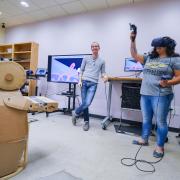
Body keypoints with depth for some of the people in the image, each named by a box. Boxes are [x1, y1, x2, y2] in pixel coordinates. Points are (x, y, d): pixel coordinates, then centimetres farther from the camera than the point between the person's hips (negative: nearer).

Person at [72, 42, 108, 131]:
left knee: (87, 103, -13)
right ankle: (86, 122, 18)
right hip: (84, 82, 0)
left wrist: (105, 77, -9)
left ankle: (75, 113, 14)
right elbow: (81, 70, 11)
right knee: (84, 103, -1)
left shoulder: (102, 61, 14)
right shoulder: (86, 59, 13)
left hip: (93, 84, 0)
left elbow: (103, 72, 14)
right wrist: (80, 80, -2)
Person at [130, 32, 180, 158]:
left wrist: (168, 83, -24)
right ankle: (144, 140, 35)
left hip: (161, 96, -5)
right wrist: (133, 41, 12)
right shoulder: (149, 58, 13)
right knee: (146, 119, 17)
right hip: (145, 94, 6)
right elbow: (134, 55, 17)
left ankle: (160, 146, 22)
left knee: (161, 122, 5)